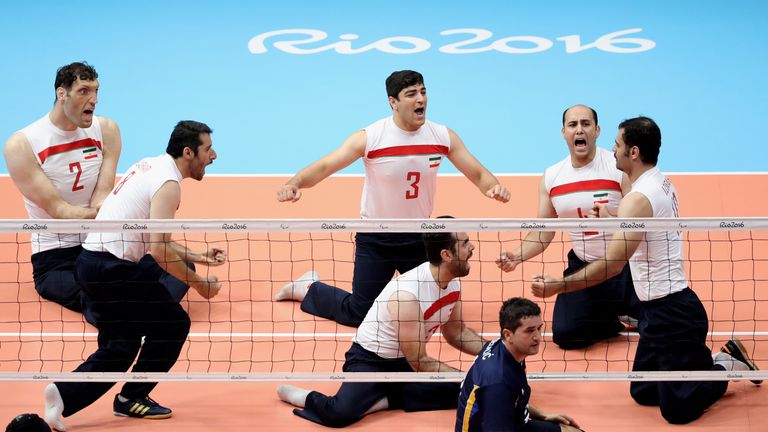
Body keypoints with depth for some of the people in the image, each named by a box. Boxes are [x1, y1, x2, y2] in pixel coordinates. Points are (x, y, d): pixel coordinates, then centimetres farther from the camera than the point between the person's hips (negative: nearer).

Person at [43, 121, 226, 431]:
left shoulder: (151, 166, 16)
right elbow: (160, 251, -18)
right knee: (173, 323, 3)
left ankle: (64, 395, 2)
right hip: (111, 268, -9)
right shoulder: (168, 183, -13)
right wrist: (199, 283, -8)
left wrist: (197, 257, 19)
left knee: (121, 347, 13)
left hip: (90, 262, 9)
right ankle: (133, 397, 11)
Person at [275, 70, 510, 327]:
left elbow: (478, 174, -2)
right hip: (376, 238, -3)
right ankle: (308, 289, 28)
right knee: (358, 315, 0)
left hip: (419, 237, 3)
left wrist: (494, 187, -25)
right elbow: (323, 167, -21)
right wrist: (294, 183, -41)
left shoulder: (443, 137, -8)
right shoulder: (370, 138, -18)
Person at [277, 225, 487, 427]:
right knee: (340, 413, -33)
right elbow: (419, 363, -22)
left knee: (459, 391, -19)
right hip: (369, 359, -8)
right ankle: (294, 394, -2)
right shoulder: (407, 294, -30)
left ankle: (384, 400, -8)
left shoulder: (453, 283, -5)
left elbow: (456, 333, 12)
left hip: (404, 362, 8)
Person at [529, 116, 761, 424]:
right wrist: (611, 220, 23)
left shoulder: (638, 199, -22)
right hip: (660, 309, 9)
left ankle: (731, 366, 12)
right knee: (642, 393, 18)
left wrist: (557, 286, -21)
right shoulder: (663, 184, 7)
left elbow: (612, 265, -25)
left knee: (678, 410, -2)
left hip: (672, 313, -9)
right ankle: (719, 359, 21)